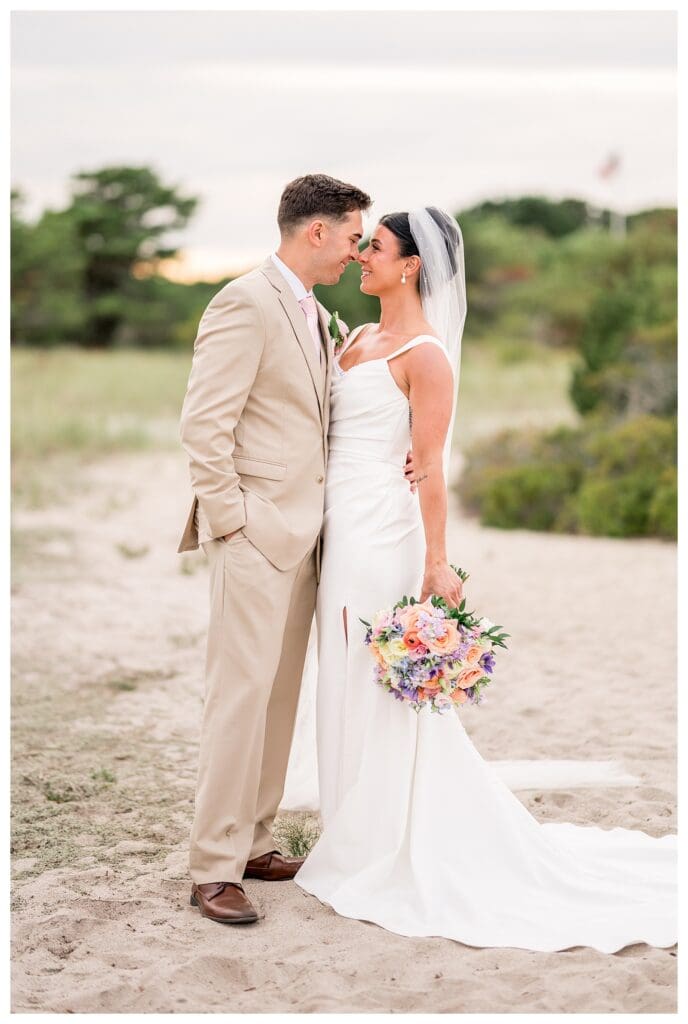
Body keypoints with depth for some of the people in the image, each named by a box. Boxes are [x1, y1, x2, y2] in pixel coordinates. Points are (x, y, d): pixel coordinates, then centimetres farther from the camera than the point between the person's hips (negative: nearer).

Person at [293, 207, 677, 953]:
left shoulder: (425, 354, -13)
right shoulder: (358, 338, 13)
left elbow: (430, 468, -17)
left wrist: (435, 564, -20)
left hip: (382, 537, -9)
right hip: (341, 534, 9)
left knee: (386, 696, -1)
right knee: (347, 690, 14)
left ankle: (398, 861, 10)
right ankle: (361, 843, 26)